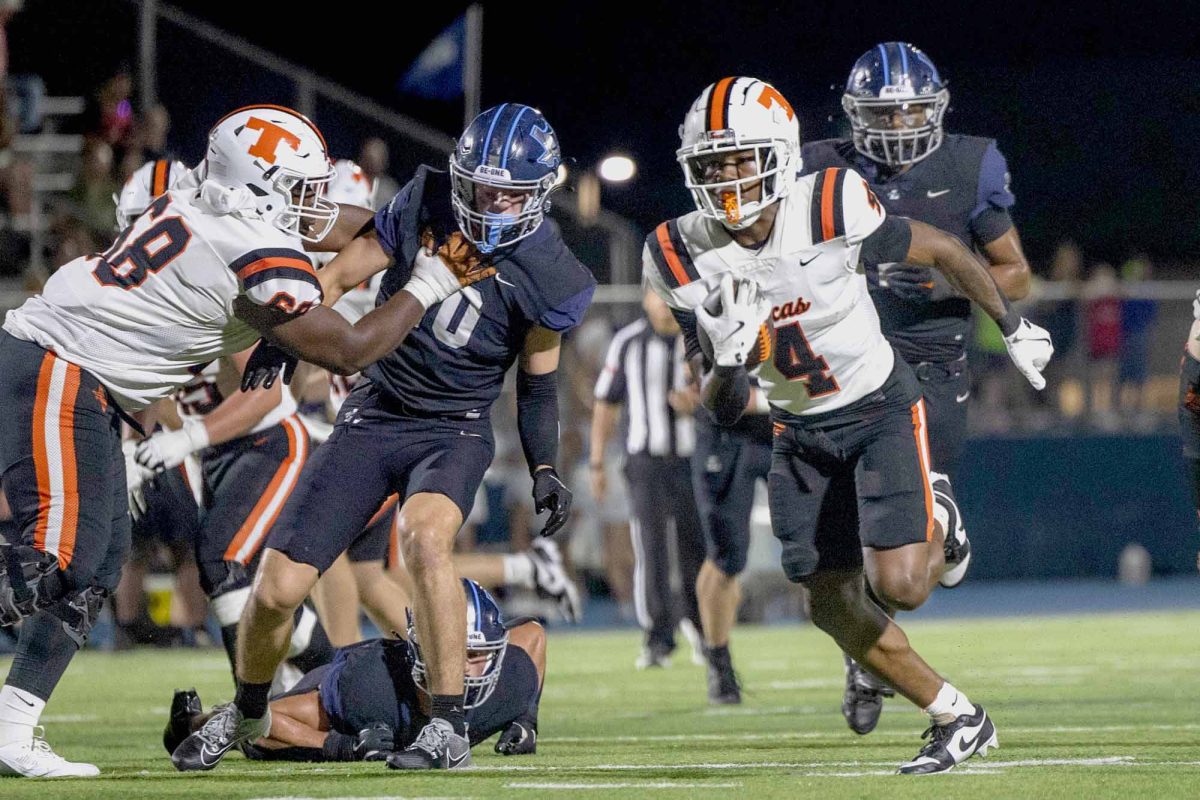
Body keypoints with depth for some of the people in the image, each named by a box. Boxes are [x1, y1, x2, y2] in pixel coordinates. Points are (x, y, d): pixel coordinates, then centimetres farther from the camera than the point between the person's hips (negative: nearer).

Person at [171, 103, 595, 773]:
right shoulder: (426, 202, -8)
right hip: (375, 416, 2)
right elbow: (341, 278, 1)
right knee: (278, 588, -3)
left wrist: (546, 471, -6)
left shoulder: (546, 278, -9)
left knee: (426, 536, -36)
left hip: (454, 432, -2)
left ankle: (450, 730, -27)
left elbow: (538, 384, 4)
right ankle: (247, 712, 30)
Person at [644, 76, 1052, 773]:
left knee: (900, 583, -20)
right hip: (801, 434, 4)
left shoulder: (832, 212, -24)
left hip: (880, 408, -4)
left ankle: (938, 533, 17)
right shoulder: (684, 259, -14)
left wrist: (1013, 327, 6)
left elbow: (942, 251, -5)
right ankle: (959, 719, 20)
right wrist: (726, 357, -33)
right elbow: (720, 408, -9)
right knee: (833, 606, 2)